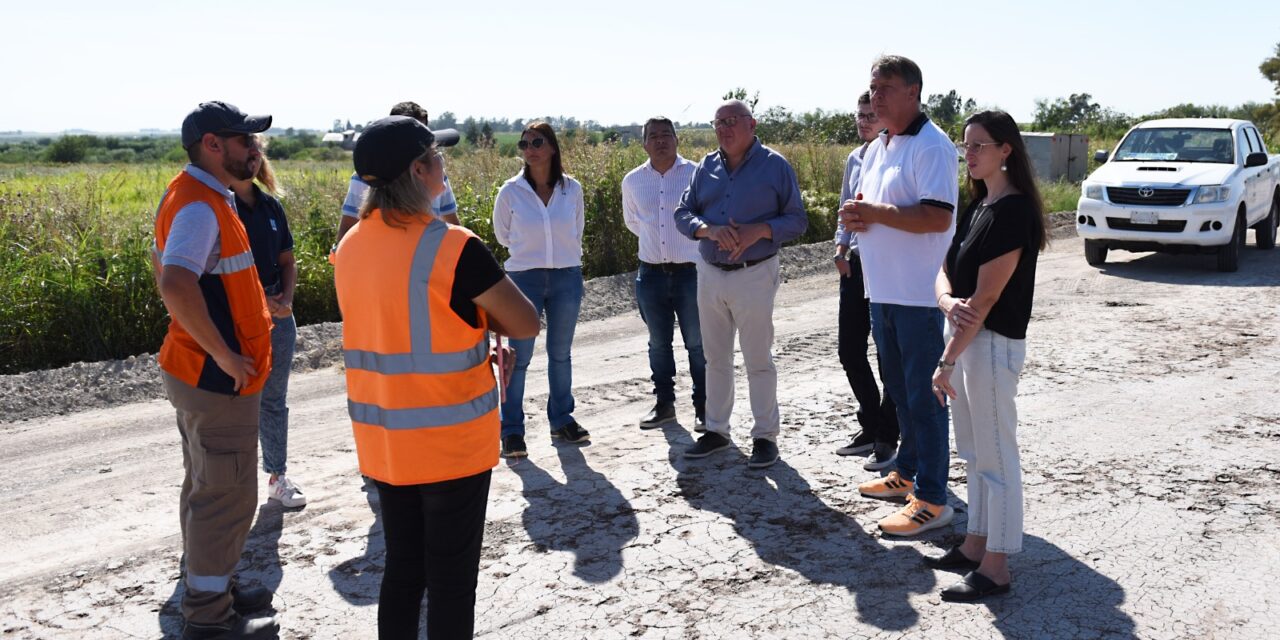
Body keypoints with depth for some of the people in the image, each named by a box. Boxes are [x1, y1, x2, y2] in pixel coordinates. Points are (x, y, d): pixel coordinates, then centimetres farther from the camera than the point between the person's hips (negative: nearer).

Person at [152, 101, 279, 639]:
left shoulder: (198, 196, 11)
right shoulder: (201, 206, -21)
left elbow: (162, 262, 25)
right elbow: (176, 285, -36)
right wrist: (223, 355, -27)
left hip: (200, 372, 11)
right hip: (218, 378, -11)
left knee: (207, 485, 20)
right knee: (227, 493, -1)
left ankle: (212, 589, 34)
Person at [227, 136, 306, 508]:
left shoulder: (271, 206, 10)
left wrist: (286, 298, -3)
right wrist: (258, 299, -18)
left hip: (279, 313, 6)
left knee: (274, 400, 14)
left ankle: (277, 477, 26)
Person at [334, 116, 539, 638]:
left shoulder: (350, 247, 2)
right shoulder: (454, 248, -20)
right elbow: (526, 324, -11)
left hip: (382, 443, 6)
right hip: (452, 443, -6)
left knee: (402, 571, 18)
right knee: (452, 579, 8)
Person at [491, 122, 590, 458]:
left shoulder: (572, 188, -2)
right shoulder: (511, 191, -6)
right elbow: (502, 233, 10)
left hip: (567, 277, 2)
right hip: (525, 277, -2)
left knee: (561, 353, 13)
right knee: (520, 357, 0)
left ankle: (562, 420, 27)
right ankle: (512, 431, 9)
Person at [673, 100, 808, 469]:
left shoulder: (774, 165, -3)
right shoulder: (706, 167, 8)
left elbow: (797, 220, -4)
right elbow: (683, 214, 5)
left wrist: (759, 230, -21)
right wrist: (710, 230, -16)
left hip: (754, 275, -5)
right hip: (710, 273, 5)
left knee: (758, 359, 1)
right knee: (716, 358, 13)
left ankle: (765, 436, 12)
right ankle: (716, 430, 25)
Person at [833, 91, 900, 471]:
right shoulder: (855, 159, 12)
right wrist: (841, 246, 6)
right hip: (856, 264, 7)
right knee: (849, 350, 12)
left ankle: (886, 438, 15)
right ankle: (871, 428, 28)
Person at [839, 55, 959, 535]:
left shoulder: (931, 145, -14)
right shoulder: (877, 148, 15)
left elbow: (938, 217, -24)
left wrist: (876, 212, -20)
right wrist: (856, 218, -1)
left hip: (919, 294, -9)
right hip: (882, 291, 9)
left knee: (923, 395, -3)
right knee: (898, 388, 19)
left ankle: (931, 499, 5)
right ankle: (908, 472, 34)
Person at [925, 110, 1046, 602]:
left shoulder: (1013, 210, -17)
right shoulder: (978, 205, 12)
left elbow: (986, 297, -20)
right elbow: (946, 269, 8)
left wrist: (947, 361, -18)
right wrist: (947, 302, -16)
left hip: (992, 342, -9)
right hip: (965, 335, 9)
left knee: (997, 456, 0)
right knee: (973, 452, 17)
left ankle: (996, 567, 10)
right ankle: (976, 544, 30)